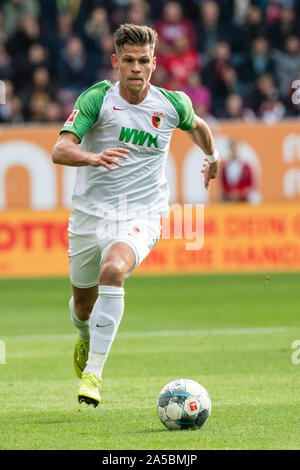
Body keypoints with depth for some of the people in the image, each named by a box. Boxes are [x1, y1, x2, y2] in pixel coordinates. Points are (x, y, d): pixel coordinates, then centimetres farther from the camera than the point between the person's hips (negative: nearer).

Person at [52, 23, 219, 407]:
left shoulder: (172, 104, -2)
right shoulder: (97, 98, -9)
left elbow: (195, 126, 23)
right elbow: (60, 150, -19)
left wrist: (212, 157, 40)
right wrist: (93, 158, -39)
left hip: (140, 215, -1)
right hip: (90, 213, 1)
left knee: (113, 270, -32)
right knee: (83, 303, 15)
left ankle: (93, 372, -31)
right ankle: (86, 336, 55)